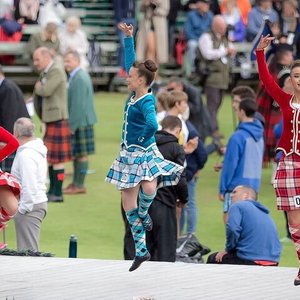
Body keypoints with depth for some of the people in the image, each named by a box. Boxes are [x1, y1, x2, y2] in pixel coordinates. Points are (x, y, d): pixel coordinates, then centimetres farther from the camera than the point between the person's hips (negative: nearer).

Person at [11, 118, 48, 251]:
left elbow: (29, 185, -24)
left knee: (28, 250, -9)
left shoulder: (25, 154, -18)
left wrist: (23, 208, -18)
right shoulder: (38, 150, 14)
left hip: (30, 206, -10)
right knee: (30, 250, 13)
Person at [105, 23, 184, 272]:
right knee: (128, 202, 7)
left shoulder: (146, 101, -19)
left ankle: (143, 215, -1)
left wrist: (142, 140, -22)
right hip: (129, 155, 9)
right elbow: (130, 61, 15)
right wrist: (128, 37, 12)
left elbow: (152, 125, -38)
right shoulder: (136, 94, 3)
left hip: (144, 153, -9)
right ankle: (141, 250, 14)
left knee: (148, 188, -35)